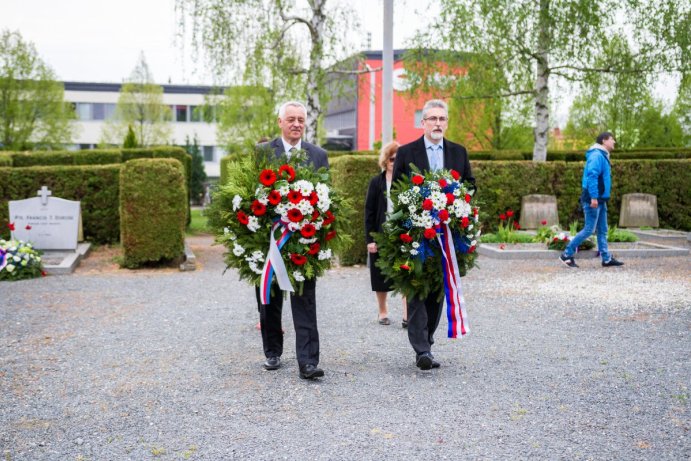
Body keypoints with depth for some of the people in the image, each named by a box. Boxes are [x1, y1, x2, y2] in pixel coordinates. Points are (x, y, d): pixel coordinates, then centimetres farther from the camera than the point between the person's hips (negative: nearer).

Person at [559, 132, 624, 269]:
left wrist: (600, 197, 20)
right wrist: (593, 197, -27)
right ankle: (567, 254, 0)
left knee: (602, 230, 10)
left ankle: (607, 259, 13)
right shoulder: (597, 155, -13)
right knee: (589, 229, -7)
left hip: (600, 200, 10)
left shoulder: (602, 156, 18)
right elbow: (592, 176, -23)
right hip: (593, 200, -10)